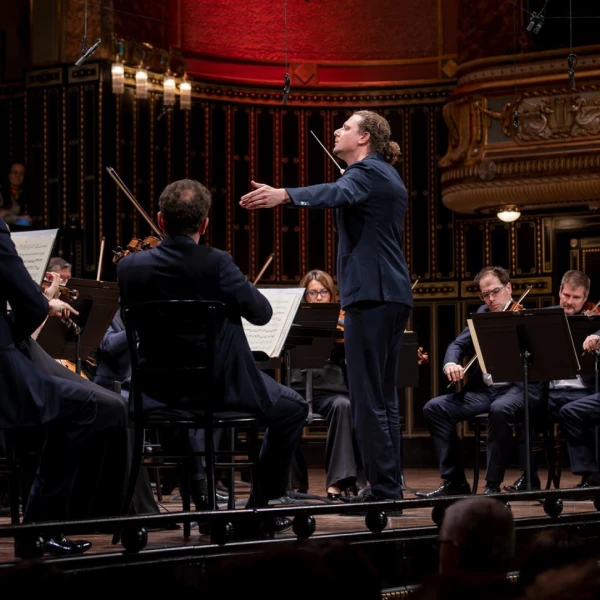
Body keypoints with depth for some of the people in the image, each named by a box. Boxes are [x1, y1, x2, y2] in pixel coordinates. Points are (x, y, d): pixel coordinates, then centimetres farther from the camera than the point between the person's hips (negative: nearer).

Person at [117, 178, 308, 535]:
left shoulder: (130, 267, -7)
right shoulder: (216, 263, -19)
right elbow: (262, 312, -11)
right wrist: (237, 285, 7)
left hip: (163, 392, 4)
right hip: (224, 388, -4)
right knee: (293, 408, 22)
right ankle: (262, 507, 18)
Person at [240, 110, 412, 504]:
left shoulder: (367, 170, -10)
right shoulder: (387, 176, 20)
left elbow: (336, 194, -33)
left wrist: (284, 195, -49)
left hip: (371, 293, -10)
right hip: (393, 294, 10)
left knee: (367, 396, -10)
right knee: (384, 396, 13)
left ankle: (383, 489, -11)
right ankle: (390, 485, 16)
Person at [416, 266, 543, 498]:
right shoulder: (482, 314, 15)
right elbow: (458, 345, 10)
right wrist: (450, 364, -14)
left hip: (519, 388, -6)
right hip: (483, 389, 6)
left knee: (500, 409, -39)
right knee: (434, 408, -12)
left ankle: (493, 484, -27)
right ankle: (453, 480, -7)